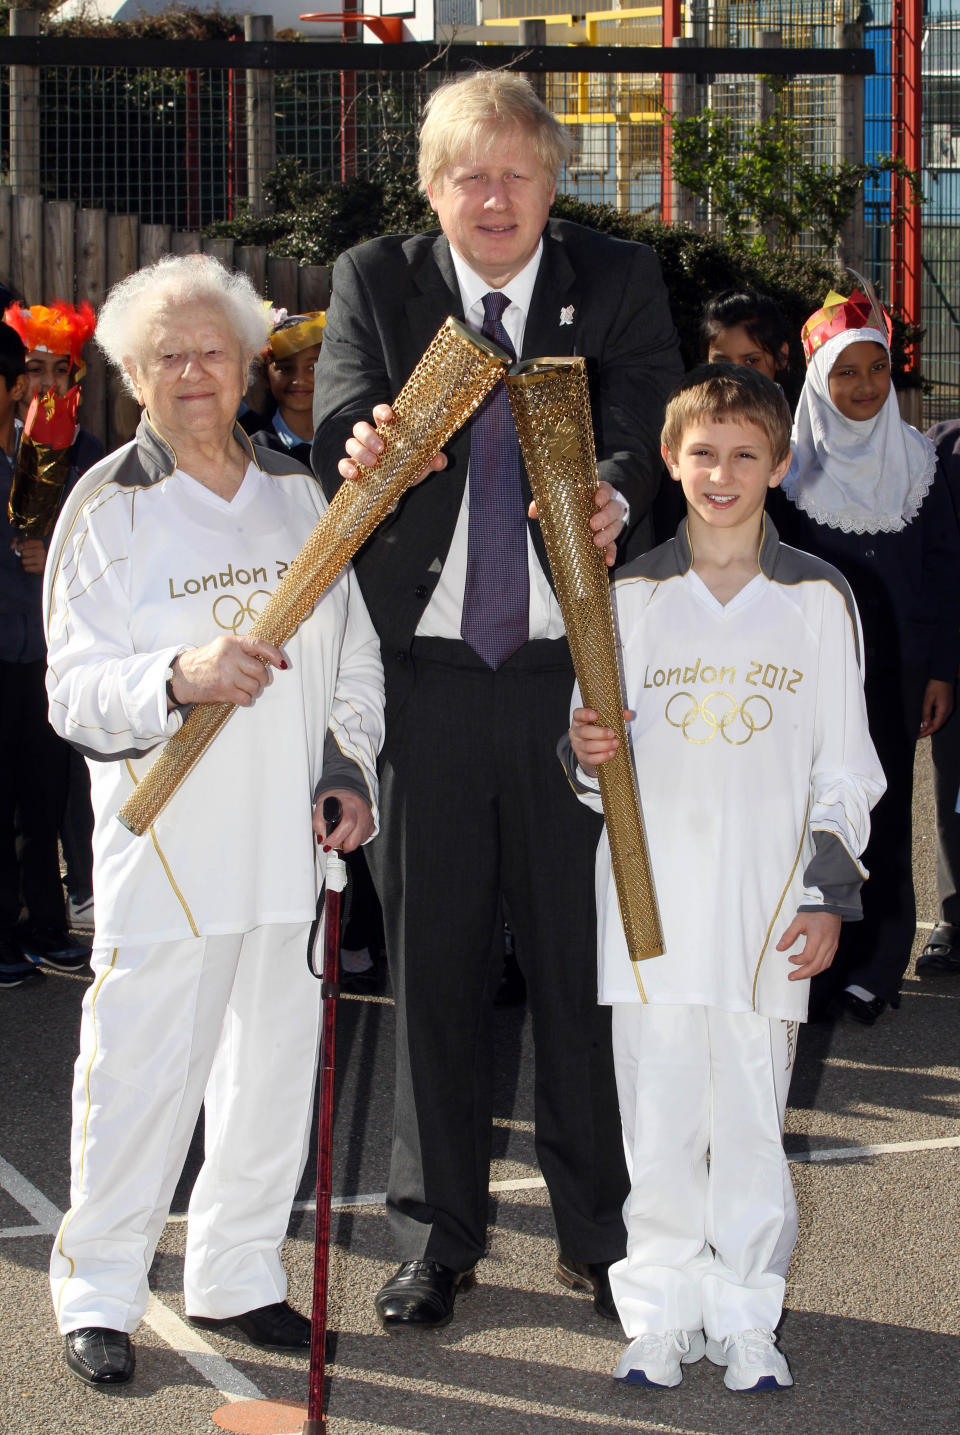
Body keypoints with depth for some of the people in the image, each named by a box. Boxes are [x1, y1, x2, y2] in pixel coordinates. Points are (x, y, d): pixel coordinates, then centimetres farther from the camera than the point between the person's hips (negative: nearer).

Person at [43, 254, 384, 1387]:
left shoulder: (299, 492, 10)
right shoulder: (105, 507, -3)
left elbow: (356, 657, 17)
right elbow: (75, 690, -10)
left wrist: (353, 770, 3)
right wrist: (180, 678, -28)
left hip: (294, 836, 4)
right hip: (166, 839, -4)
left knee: (276, 1063, 12)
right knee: (139, 1071, -1)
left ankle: (235, 1276, 28)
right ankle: (97, 1293, 16)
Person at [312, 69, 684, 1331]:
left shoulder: (618, 280, 3)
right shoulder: (374, 281, 5)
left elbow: (648, 421, -10)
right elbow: (341, 426, -7)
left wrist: (615, 495, -33)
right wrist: (363, 448, -32)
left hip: (574, 669, -1)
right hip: (425, 671, 1)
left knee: (581, 952, 6)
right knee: (434, 956, 8)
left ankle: (600, 1230, 22)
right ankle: (438, 1235, 22)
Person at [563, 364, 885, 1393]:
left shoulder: (818, 599, 4)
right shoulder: (630, 596, 7)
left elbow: (845, 766, 6)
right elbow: (599, 758, 12)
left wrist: (830, 893, 0)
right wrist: (586, 755, -12)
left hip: (767, 906, -1)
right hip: (651, 900, 1)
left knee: (751, 1119, 3)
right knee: (658, 1122, 4)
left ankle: (746, 1318, 16)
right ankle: (663, 1314, 17)